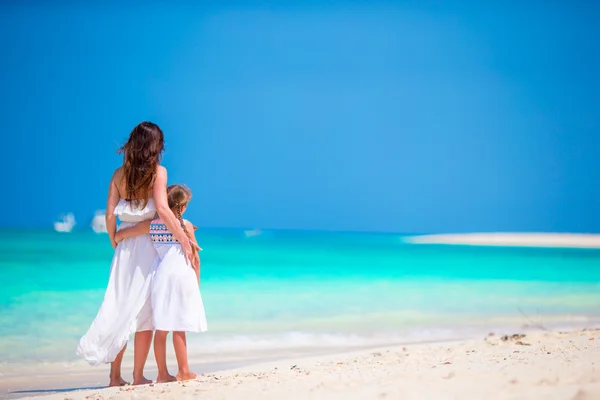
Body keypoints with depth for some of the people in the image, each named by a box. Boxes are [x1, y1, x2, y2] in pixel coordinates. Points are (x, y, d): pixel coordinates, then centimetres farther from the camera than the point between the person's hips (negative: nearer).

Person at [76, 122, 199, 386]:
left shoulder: (119, 174, 5)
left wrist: (116, 245, 15)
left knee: (119, 309, 9)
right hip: (149, 245, -4)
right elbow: (162, 209, -20)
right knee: (144, 312, 3)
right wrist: (184, 239, -17)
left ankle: (115, 376, 10)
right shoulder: (158, 172, -7)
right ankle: (138, 377, 5)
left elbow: (110, 215, 3)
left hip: (124, 246, 4)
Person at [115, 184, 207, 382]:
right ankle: (183, 370, 10)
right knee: (179, 327, 3)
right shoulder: (185, 225, -2)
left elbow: (119, 234, 9)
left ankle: (163, 373, 8)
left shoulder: (151, 224, 5)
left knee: (162, 328, 5)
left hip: (161, 277, 3)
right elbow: (195, 257, 1)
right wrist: (197, 281, 14)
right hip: (182, 276, -3)